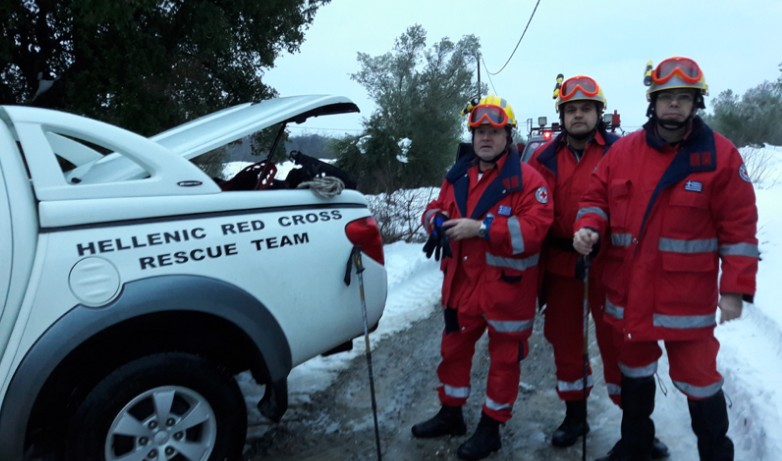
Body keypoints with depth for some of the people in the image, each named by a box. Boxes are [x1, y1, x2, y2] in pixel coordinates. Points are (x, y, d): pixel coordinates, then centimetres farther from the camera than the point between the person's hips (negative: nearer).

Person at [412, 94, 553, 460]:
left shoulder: (526, 179, -12)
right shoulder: (457, 175, 8)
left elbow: (534, 229, -23)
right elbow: (435, 209, 15)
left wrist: (481, 228, -27)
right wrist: (438, 221, -10)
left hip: (507, 288, -6)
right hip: (462, 283, 6)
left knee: (504, 358, 9)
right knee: (454, 348, 18)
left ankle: (491, 427, 27)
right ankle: (451, 414, 37)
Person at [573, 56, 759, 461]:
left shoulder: (719, 154, -7)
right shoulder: (622, 150, 2)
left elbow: (739, 226, -7)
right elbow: (597, 197, 7)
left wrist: (735, 288, -11)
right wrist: (588, 228, -15)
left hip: (687, 295, -4)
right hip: (628, 289, 4)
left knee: (696, 378, 6)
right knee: (634, 370, 20)